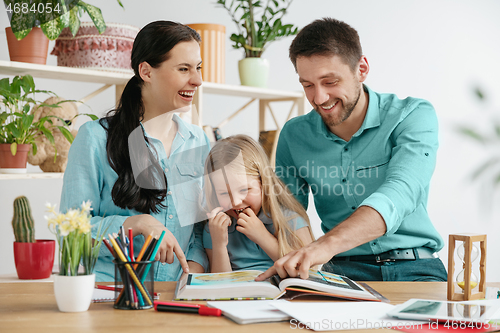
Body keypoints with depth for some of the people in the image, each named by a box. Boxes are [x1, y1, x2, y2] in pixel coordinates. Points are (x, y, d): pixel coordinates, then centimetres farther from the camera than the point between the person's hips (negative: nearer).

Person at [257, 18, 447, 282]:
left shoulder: (413, 116, -6)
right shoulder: (294, 135, 7)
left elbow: (399, 194, -24)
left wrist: (327, 244, -42)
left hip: (413, 269, -2)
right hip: (340, 269, 3)